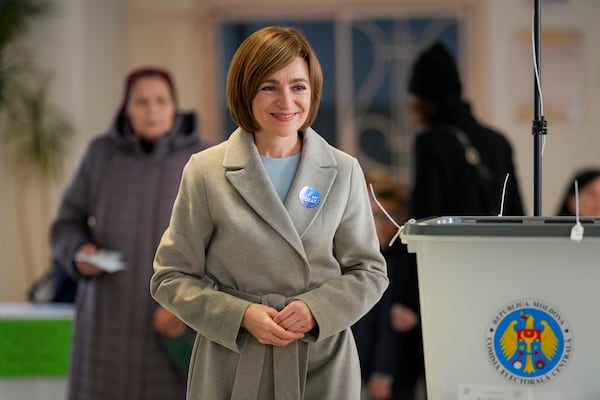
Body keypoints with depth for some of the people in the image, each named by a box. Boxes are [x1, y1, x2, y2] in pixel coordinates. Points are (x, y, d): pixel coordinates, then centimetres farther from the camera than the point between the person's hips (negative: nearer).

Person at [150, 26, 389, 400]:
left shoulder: (344, 172, 4)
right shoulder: (205, 172, -1)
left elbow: (369, 272, 6)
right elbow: (172, 277, 0)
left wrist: (316, 309, -11)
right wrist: (241, 315, -14)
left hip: (323, 365, 1)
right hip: (233, 368, -1)